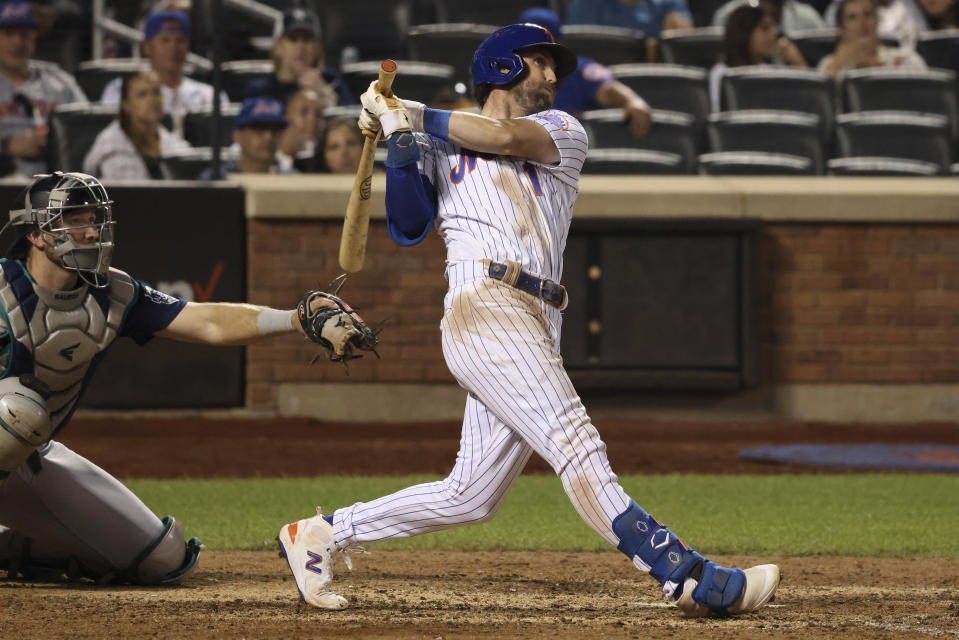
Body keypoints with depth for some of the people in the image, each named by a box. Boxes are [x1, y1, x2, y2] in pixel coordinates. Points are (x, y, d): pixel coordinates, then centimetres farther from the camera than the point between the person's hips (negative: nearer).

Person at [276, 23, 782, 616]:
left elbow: (509, 136, -1)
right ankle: (690, 578, -28)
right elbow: (407, 227, 6)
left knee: (470, 497, 2)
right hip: (483, 307, -5)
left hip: (537, 331, 5)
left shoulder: (563, 132, 21)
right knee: (576, 446, -18)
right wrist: (400, 141, -3)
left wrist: (416, 115, 5)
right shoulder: (440, 148, 18)